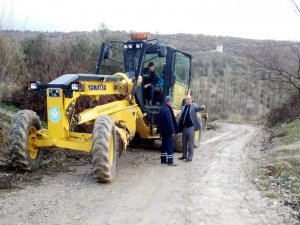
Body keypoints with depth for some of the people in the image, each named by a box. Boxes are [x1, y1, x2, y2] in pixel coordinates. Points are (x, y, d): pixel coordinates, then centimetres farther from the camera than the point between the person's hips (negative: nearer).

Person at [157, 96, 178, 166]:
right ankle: (170, 161, -4)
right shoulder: (167, 110, -19)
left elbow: (159, 120, 19)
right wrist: (172, 131, -17)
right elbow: (169, 121, -22)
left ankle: (163, 160, 22)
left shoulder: (162, 108, 12)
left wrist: (160, 129, 23)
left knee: (164, 145, 16)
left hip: (163, 130, 10)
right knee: (170, 145, -5)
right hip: (167, 131, -10)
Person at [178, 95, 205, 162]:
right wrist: (177, 126, 11)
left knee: (190, 143, -1)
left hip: (191, 127, -6)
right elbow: (181, 117, 13)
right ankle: (184, 155, 28)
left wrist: (202, 107, -49)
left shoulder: (194, 106, -4)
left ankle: (190, 157, 6)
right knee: (184, 142, 14)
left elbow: (197, 108, -26)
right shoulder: (183, 107, 10)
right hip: (184, 127, 6)